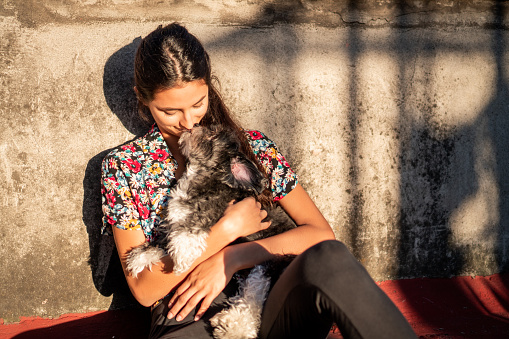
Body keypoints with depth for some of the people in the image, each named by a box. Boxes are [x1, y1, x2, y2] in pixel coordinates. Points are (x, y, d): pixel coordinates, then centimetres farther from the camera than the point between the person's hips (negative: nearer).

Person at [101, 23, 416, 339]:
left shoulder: (252, 146, 10)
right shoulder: (122, 166, 6)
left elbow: (322, 233, 2)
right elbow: (144, 290, -1)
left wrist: (230, 259, -9)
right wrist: (228, 229, -9)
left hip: (267, 311, 3)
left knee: (327, 259, -32)